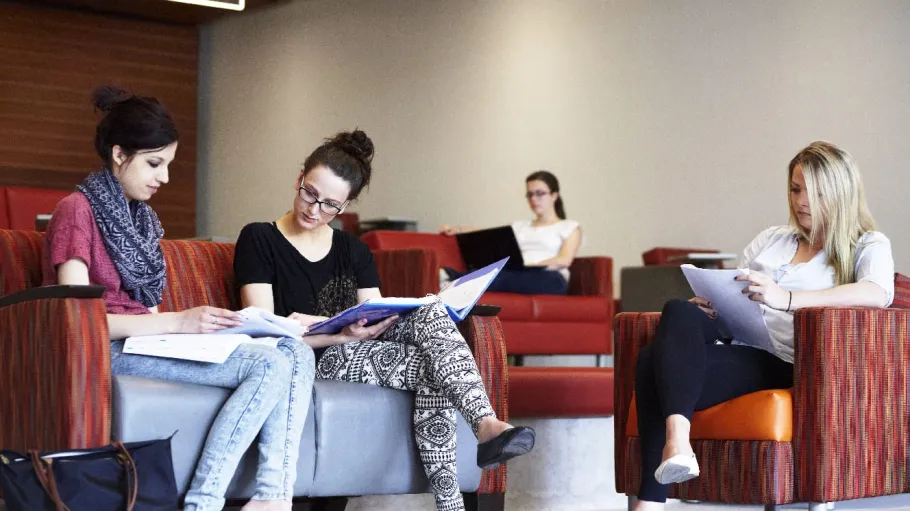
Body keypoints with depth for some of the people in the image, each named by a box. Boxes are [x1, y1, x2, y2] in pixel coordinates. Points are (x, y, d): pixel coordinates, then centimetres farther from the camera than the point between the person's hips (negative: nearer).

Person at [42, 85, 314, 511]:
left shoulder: (143, 218, 20)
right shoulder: (77, 211, -6)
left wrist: (193, 323, -6)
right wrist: (178, 323, -20)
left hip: (148, 342, 8)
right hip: (109, 350, -8)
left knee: (297, 353, -12)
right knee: (270, 364, -25)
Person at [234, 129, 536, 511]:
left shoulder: (354, 251, 15)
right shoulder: (258, 240, -1)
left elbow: (378, 322, 3)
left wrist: (322, 324, -16)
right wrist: (342, 332, -23)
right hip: (309, 363, -5)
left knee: (430, 312, -26)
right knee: (433, 366, -27)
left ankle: (485, 423, -39)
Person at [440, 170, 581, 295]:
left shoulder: (570, 227, 17)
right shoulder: (520, 226, 35)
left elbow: (564, 260, -2)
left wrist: (529, 266, -16)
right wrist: (457, 230, 3)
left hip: (548, 279, -5)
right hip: (517, 278, 5)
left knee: (500, 276, -39)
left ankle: (451, 277, -62)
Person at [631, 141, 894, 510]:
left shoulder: (868, 247, 10)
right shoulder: (771, 240, 29)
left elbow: (879, 294, -13)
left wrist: (786, 298, -26)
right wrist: (709, 305, 1)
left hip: (783, 364, -5)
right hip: (734, 343, 5)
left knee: (654, 362, -29)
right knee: (679, 312, -30)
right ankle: (676, 439, -47)